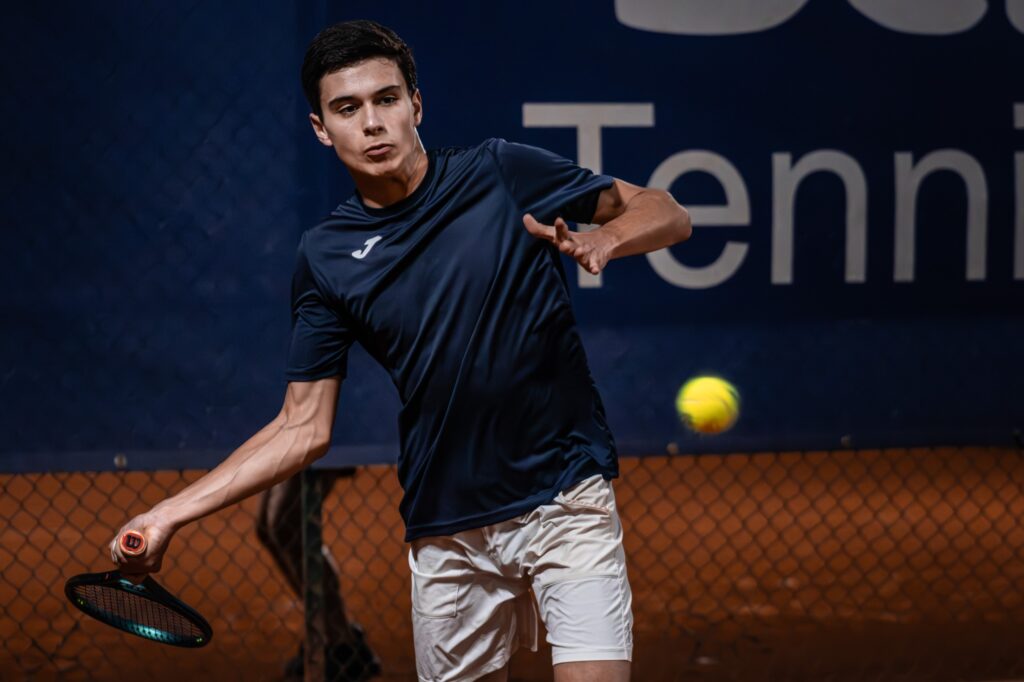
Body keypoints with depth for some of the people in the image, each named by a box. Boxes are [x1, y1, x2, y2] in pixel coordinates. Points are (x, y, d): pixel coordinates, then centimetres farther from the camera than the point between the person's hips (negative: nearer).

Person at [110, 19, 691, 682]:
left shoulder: (501, 172, -2)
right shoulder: (324, 258, 3)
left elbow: (667, 213, 3)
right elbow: (304, 428, 6)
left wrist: (602, 239, -19)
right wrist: (170, 514, 0)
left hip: (565, 501, -2)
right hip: (447, 534, 2)